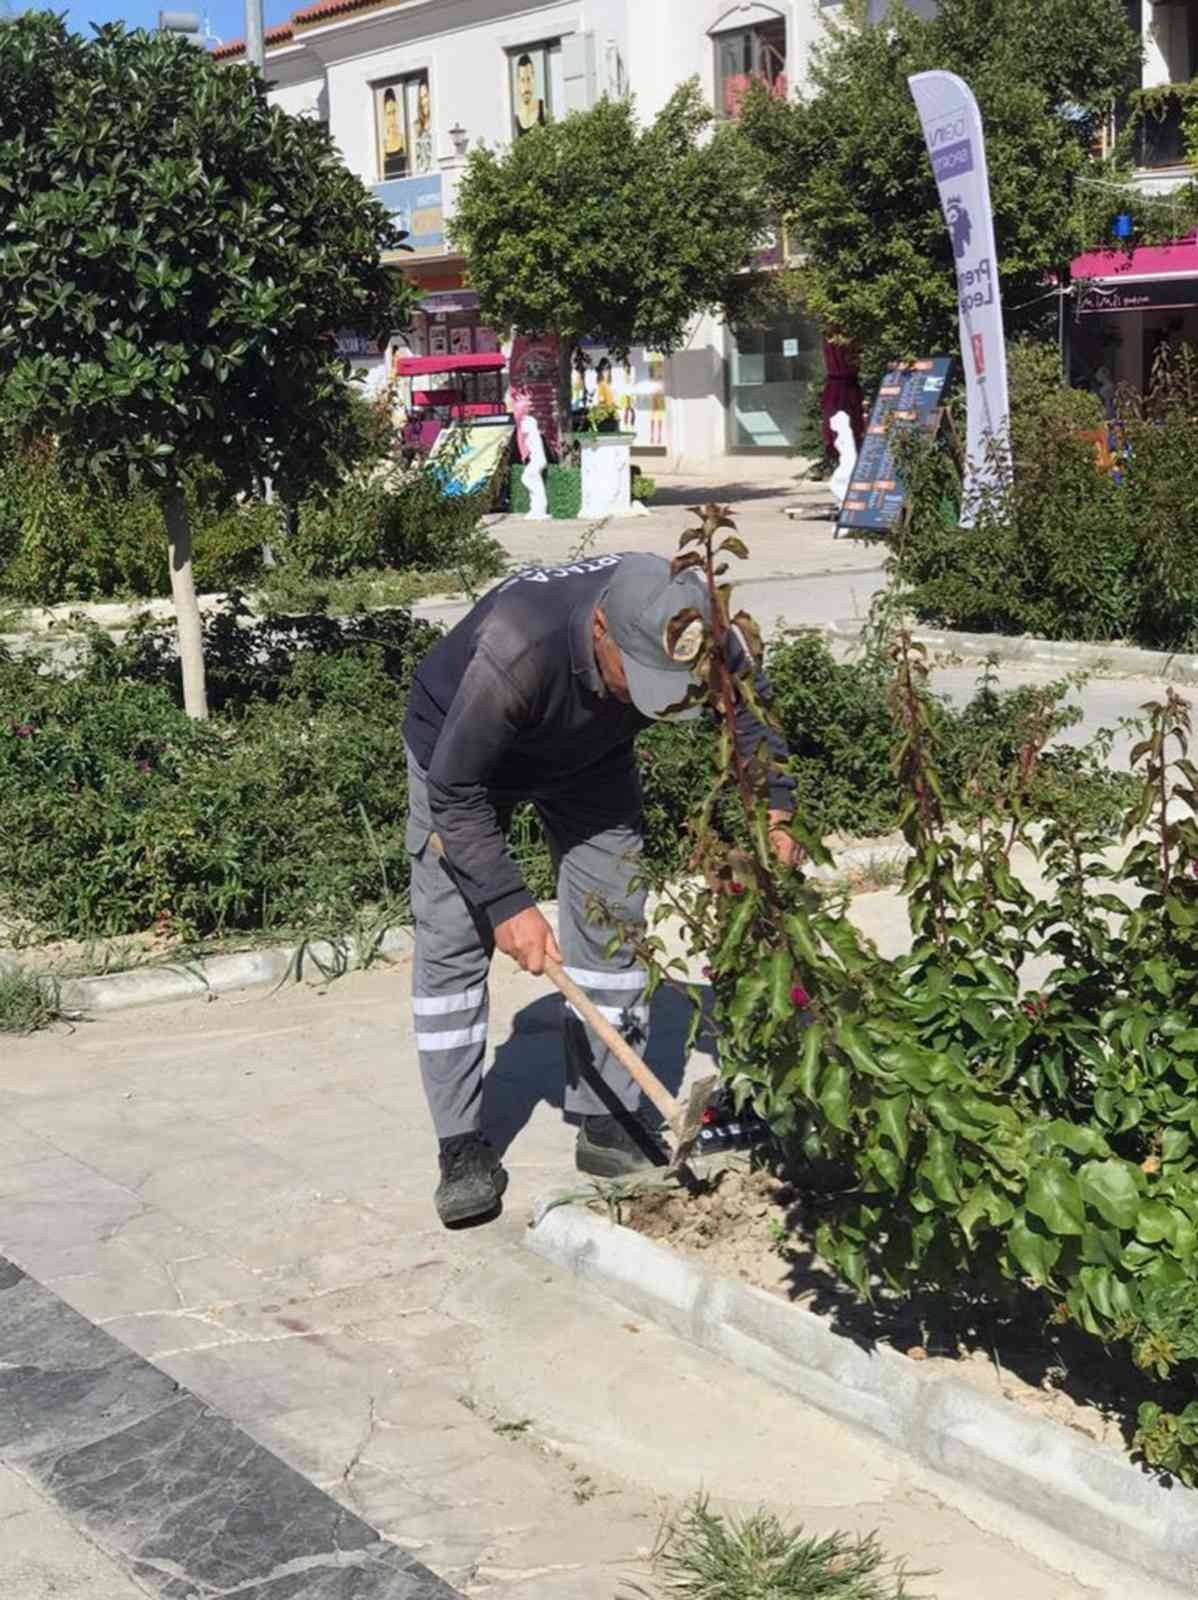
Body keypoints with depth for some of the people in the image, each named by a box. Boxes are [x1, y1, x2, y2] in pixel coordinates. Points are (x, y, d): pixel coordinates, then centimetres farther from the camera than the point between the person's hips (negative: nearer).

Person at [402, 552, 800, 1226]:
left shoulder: (694, 633, -32)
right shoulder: (516, 648, -45)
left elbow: (750, 706, -8)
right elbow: (456, 791, -30)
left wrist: (775, 805, -21)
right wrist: (507, 902, -32)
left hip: (591, 755, 4)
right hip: (459, 749, -4)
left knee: (615, 925, -1)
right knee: (453, 941, -9)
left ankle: (608, 1123, 9)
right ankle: (463, 1147, -1)